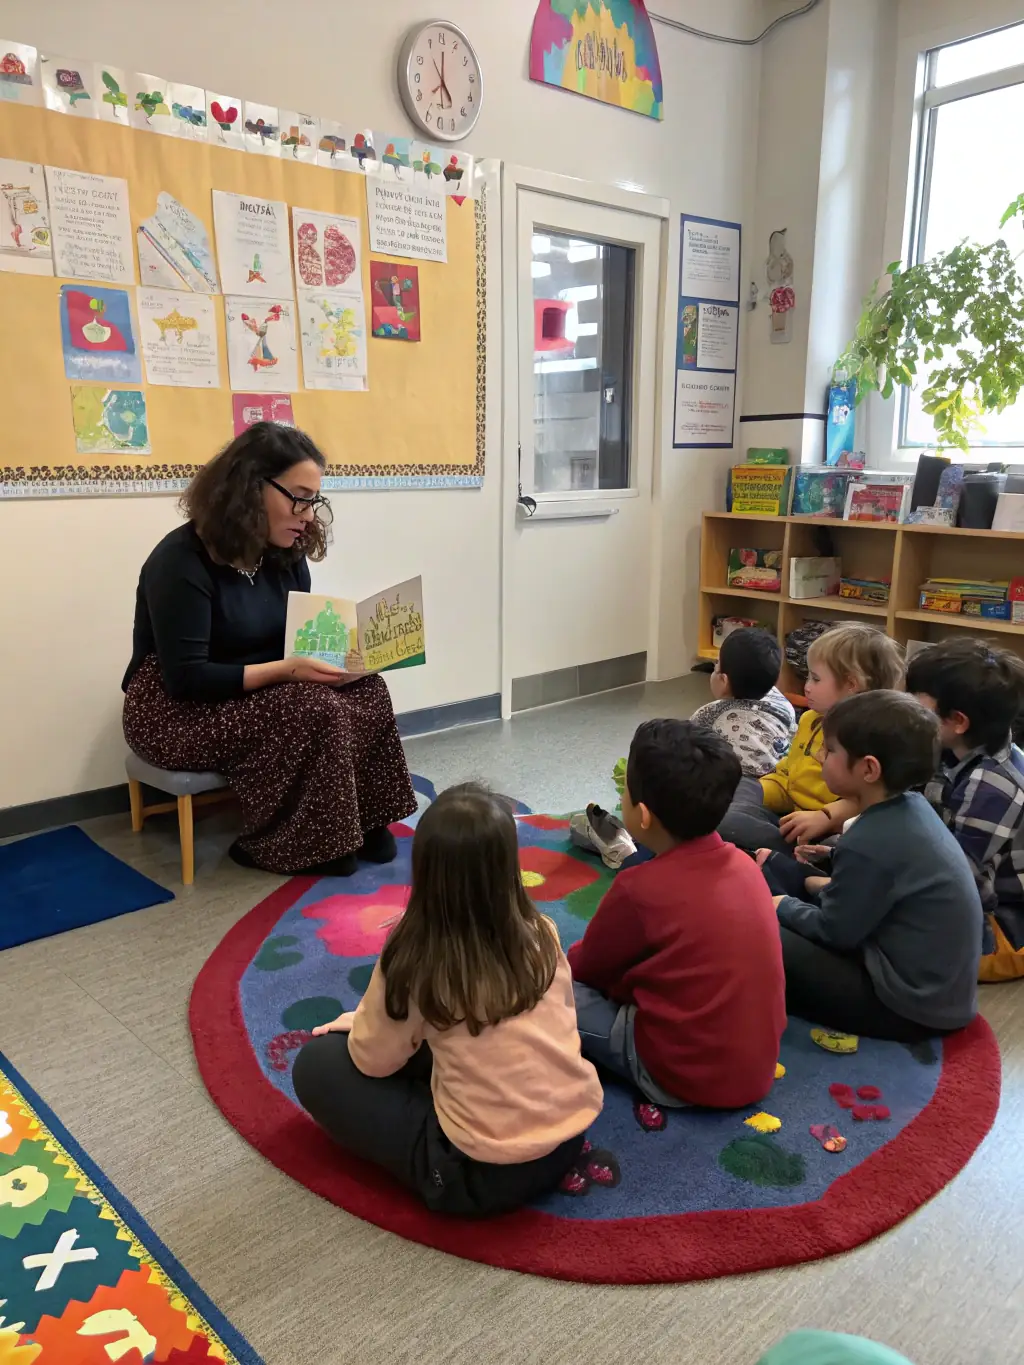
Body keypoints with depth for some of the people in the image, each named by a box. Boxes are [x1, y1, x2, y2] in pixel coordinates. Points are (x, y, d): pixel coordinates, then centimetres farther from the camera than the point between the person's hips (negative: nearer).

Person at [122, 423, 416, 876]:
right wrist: (285, 671, -31)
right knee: (316, 710, -29)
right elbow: (185, 678, -24)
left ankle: (360, 824, -4)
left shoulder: (286, 555, 2)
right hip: (176, 712, -7)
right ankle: (285, 847, -12)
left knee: (368, 691, -15)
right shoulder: (182, 560, -20)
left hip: (258, 696, 7)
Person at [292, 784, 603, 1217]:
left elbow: (375, 1060, -4)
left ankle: (443, 1172, 2)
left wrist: (360, 1023, 18)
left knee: (316, 1066, 3)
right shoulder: (542, 934, -6)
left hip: (485, 1174, -6)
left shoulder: (414, 961, -17)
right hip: (572, 1136, 6)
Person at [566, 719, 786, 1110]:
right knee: (600, 976, 21)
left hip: (686, 1076, -7)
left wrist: (570, 960, 18)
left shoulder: (641, 889, -21)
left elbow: (587, 966, -3)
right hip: (756, 1067, 7)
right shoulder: (741, 863, -2)